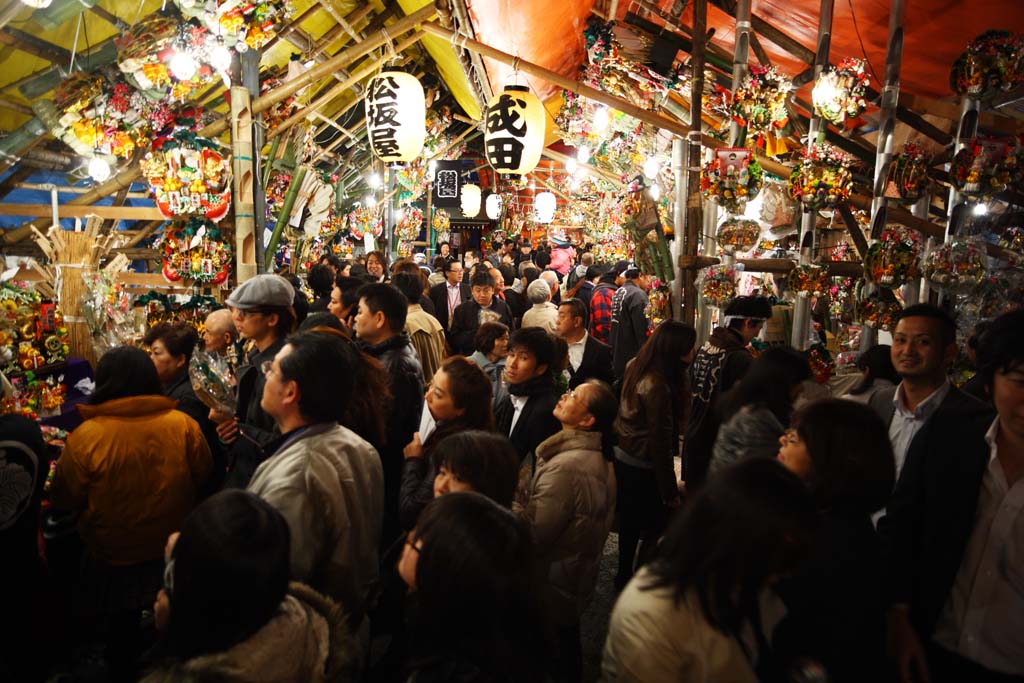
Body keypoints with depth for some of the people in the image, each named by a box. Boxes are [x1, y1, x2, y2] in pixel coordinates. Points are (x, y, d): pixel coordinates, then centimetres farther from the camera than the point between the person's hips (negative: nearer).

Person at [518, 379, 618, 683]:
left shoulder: (564, 466, -33)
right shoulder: (599, 456, -2)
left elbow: (531, 535, -29)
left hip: (552, 588, -8)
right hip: (579, 576, 8)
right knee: (568, 644, 27)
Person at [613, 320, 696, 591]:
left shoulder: (635, 368, -1)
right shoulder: (657, 386, -27)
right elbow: (660, 444, -23)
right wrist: (670, 493, -14)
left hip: (623, 458, 9)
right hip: (643, 469, -9)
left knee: (630, 525, 23)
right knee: (656, 530, 8)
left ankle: (624, 576, 39)